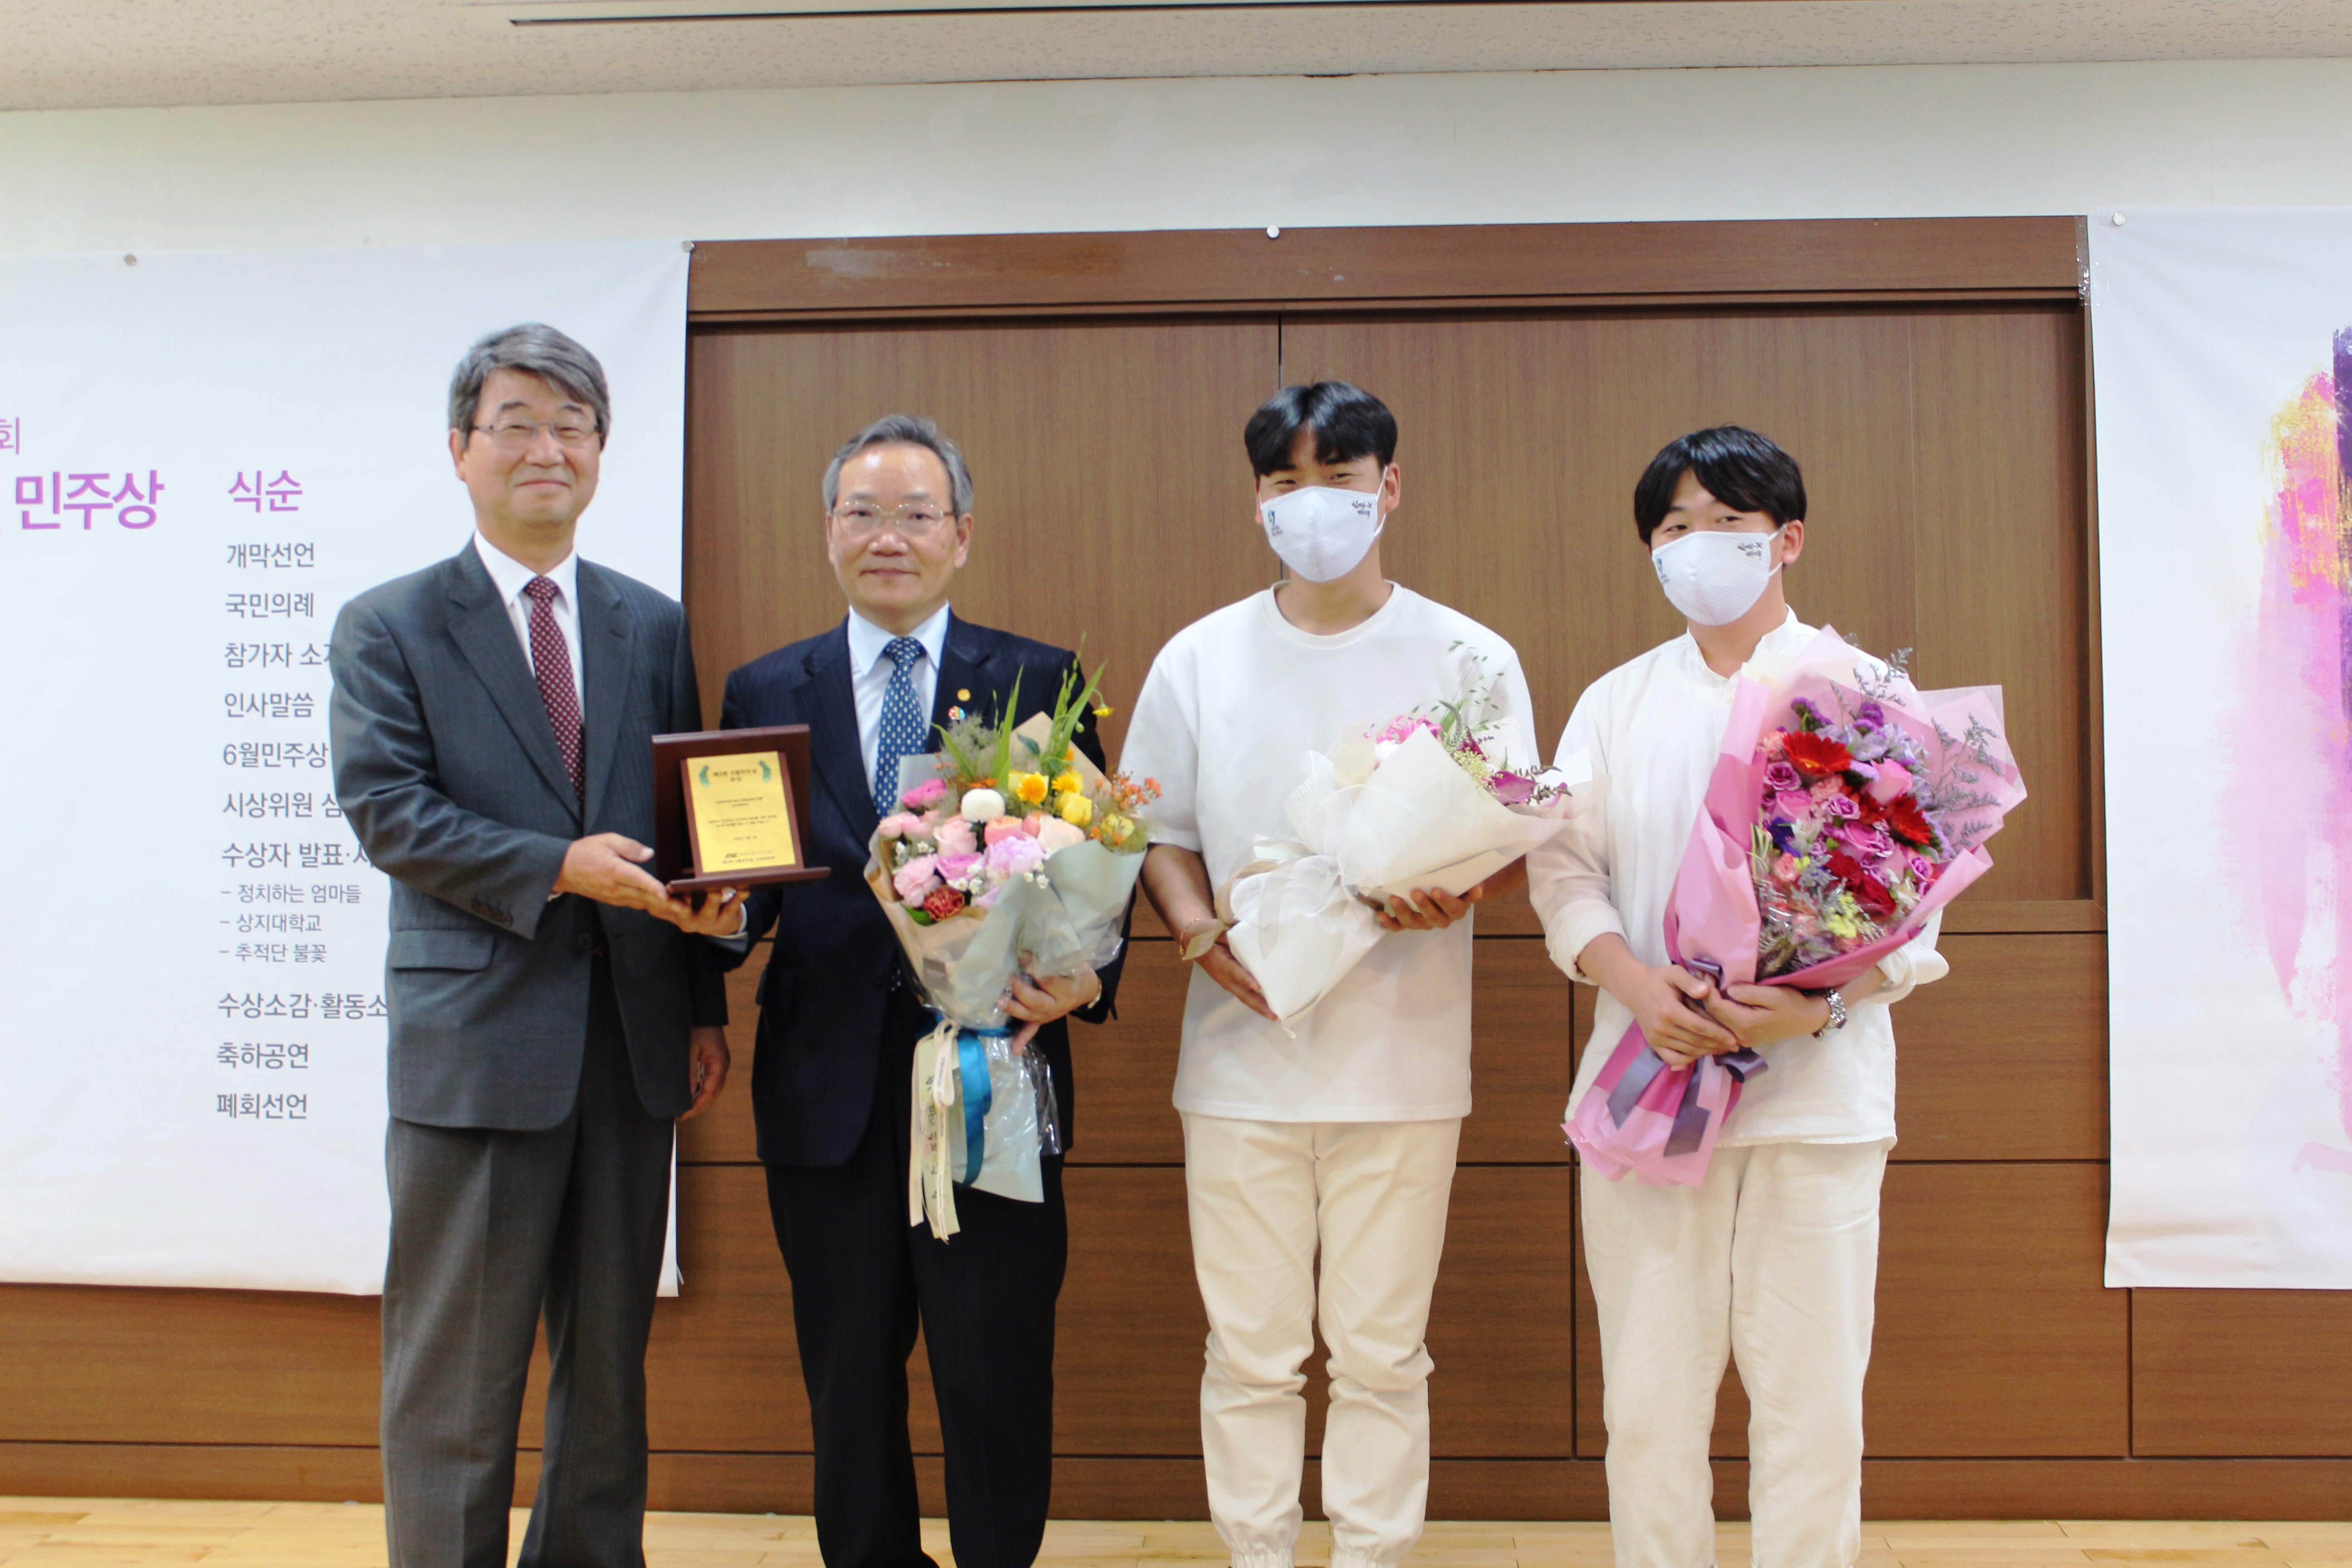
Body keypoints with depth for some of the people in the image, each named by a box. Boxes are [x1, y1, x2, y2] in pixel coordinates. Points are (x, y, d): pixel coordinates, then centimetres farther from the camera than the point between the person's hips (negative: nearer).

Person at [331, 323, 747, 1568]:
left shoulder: (653, 625, 11)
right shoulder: (387, 627, 1)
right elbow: (386, 812, -10)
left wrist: (705, 1008, 6)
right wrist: (561, 868, -22)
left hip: (631, 1043, 4)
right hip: (476, 1044, -4)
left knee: (610, 1362, 16)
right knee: (455, 1380, 5)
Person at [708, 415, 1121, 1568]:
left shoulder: (1040, 683, 5)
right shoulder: (764, 691, 9)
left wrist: (1085, 979, -16)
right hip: (828, 1093, 2)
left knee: (999, 1384, 4)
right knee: (847, 1387, 14)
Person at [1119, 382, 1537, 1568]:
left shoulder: (1469, 659, 2)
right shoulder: (1199, 659, 6)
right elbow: (1158, 836, 10)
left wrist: (1454, 894, -20)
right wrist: (1202, 934, -9)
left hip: (1401, 1057, -1)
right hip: (1241, 1054, 1)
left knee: (1380, 1355, 7)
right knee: (1249, 1355, 8)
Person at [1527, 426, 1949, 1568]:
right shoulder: (1615, 703, 13)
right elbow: (1563, 872, 7)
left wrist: (1821, 1004, -19)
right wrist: (1632, 979, -12)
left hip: (1818, 1093, -2)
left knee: (1811, 1398, 3)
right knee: (1647, 1400, 6)